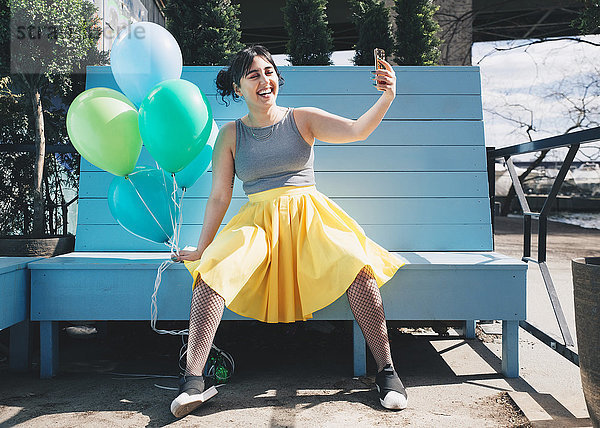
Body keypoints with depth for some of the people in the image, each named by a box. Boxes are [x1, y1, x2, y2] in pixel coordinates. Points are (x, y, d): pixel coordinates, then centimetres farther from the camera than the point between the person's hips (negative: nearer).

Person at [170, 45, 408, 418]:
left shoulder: (302, 119, 6)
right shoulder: (231, 134, 9)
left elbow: (356, 130, -9)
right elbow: (219, 197, 11)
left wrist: (386, 98, -27)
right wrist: (202, 248, 10)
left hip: (308, 216, -1)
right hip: (259, 221, 1)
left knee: (356, 264, -31)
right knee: (213, 269, -30)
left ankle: (386, 371, -19)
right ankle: (193, 380, -27)